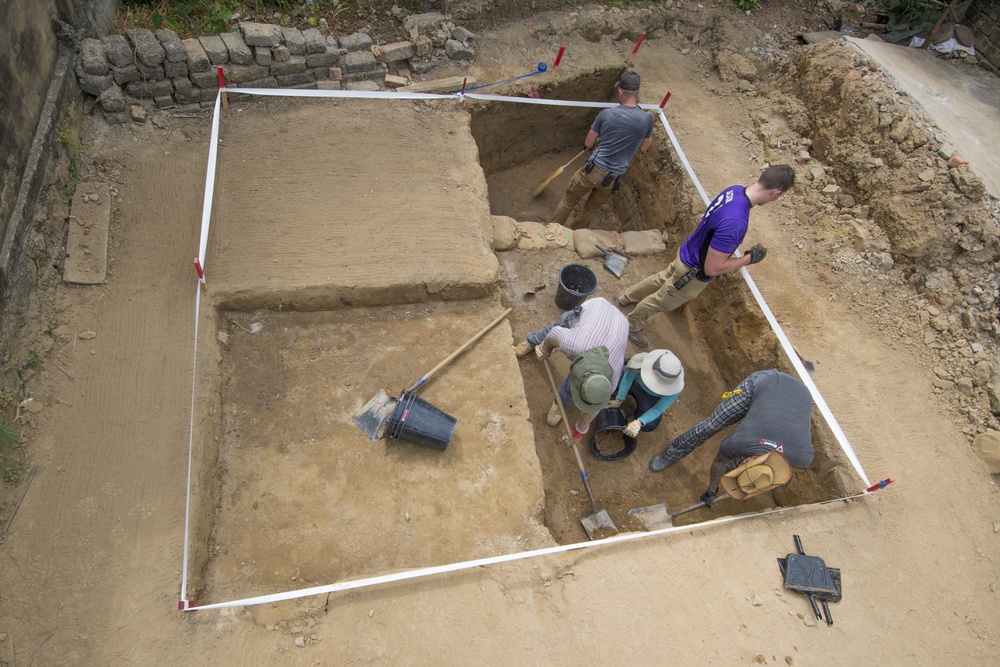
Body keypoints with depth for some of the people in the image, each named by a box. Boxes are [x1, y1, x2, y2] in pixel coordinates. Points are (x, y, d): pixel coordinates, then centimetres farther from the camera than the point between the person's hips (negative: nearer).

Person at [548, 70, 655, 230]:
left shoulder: (606, 114, -8)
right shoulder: (647, 119, -7)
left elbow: (588, 144, 3)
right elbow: (643, 147, 11)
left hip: (592, 170, -2)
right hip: (613, 178, 2)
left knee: (568, 202, 18)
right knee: (590, 208, 26)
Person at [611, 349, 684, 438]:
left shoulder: (676, 387, -38)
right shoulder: (644, 359, -40)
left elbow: (658, 409, -31)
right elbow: (628, 378, -22)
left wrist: (638, 423, -45)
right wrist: (618, 400, -21)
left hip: (653, 397, -2)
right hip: (638, 383, 2)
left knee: (648, 426, -20)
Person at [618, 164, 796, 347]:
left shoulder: (735, 190, -13)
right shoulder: (735, 222, -42)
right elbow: (712, 268, -35)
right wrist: (749, 258, -22)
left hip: (688, 254, 8)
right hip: (693, 273, -8)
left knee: (662, 279, 34)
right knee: (660, 301, 19)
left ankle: (627, 297, 58)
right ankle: (632, 324, 45)